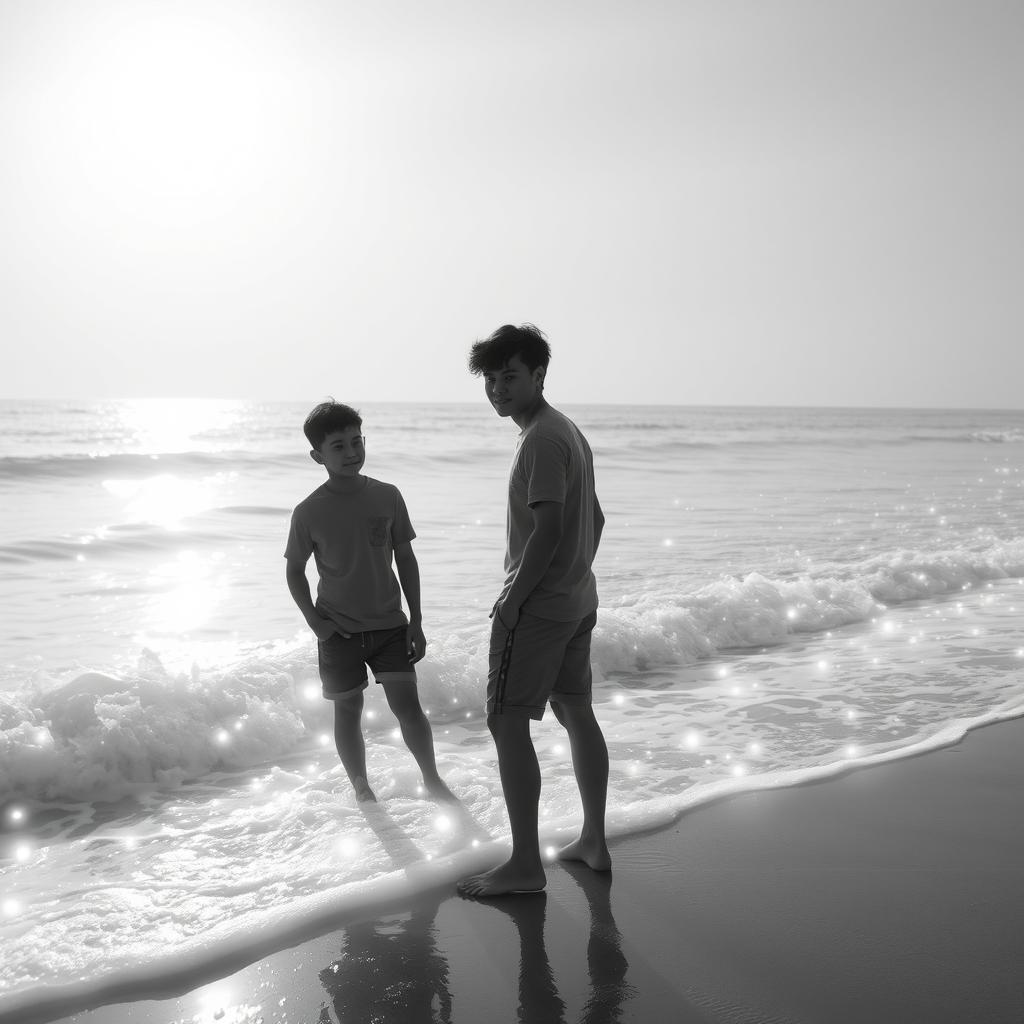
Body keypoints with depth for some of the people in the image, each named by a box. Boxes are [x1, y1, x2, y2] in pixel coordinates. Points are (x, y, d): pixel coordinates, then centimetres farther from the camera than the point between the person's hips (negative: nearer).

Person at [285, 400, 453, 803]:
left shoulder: (387, 497, -4)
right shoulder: (309, 512, -10)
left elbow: (405, 558, 3)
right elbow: (295, 570, 3)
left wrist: (416, 620, 2)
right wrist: (313, 619, -8)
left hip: (389, 623, 1)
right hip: (339, 630, -1)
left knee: (407, 704, -4)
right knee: (348, 710, 9)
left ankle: (432, 780, 15)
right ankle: (362, 789, 27)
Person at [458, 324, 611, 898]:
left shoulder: (542, 439, -17)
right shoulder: (571, 432, 13)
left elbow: (547, 529, -24)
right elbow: (596, 519, 19)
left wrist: (512, 599, -18)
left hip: (537, 606, -10)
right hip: (579, 600, 10)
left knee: (508, 723, -5)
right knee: (577, 713, 16)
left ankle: (526, 865, -1)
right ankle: (594, 841, 25)